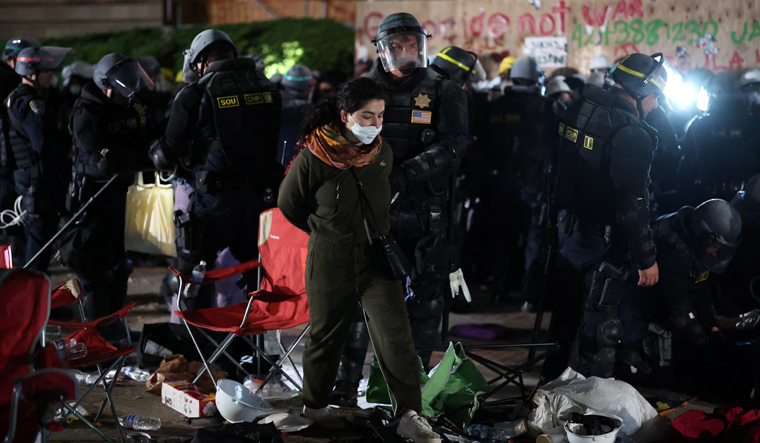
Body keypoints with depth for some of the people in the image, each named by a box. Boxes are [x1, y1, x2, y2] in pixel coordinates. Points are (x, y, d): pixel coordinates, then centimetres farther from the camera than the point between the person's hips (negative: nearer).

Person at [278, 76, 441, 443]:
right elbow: (289, 204, 1)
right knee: (326, 334, 13)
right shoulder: (313, 158, -15)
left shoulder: (383, 152, -1)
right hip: (330, 262, -3)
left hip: (376, 258, 3)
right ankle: (314, 404, 36)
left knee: (396, 333, -10)